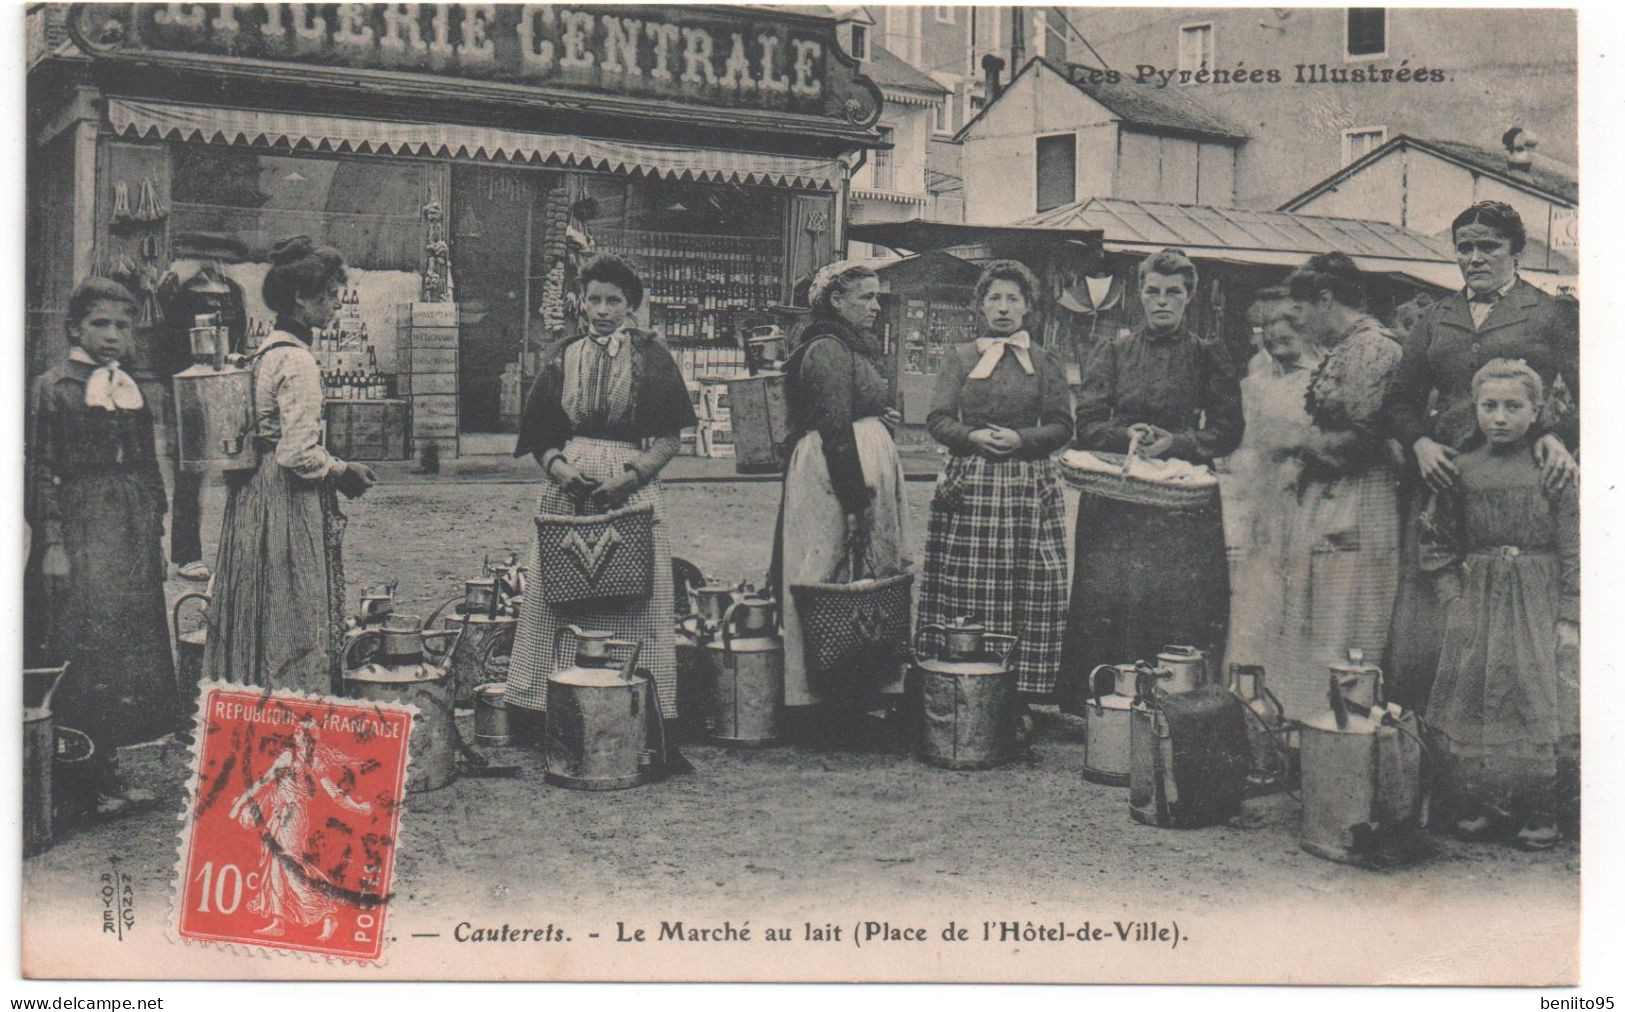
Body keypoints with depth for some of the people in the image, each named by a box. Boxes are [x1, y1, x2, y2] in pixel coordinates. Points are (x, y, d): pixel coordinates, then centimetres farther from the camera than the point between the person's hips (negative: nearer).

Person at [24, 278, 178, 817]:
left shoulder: (133, 389, 14)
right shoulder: (53, 388, -3)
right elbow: (41, 470, -8)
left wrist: (156, 533, 13)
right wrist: (51, 543, -15)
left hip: (133, 533, 6)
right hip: (80, 531, -6)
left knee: (132, 645, 7)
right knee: (84, 642, -7)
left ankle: (108, 772, 16)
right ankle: (88, 783, -1)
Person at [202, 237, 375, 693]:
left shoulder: (265, 351, 13)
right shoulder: (297, 361, -17)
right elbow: (299, 454, -22)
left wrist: (336, 469, 16)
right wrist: (343, 473, -6)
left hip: (254, 496, 10)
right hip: (291, 504, -10)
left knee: (257, 625, 14)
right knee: (297, 624, -3)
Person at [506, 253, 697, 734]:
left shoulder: (651, 359, 5)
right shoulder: (562, 357, 13)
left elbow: (671, 438, 1)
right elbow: (540, 438, 13)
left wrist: (630, 475, -12)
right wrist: (559, 467, -7)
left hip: (634, 491, -2)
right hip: (568, 491, 3)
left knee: (634, 600, -5)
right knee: (558, 598, -1)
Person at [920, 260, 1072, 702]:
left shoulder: (1044, 362, 12)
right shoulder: (961, 357, 12)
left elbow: (1062, 426, 6)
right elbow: (938, 420, 6)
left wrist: (1020, 439, -12)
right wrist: (974, 436, -13)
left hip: (1029, 488, 0)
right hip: (968, 485, 0)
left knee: (1028, 593, -3)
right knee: (962, 593, -4)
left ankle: (1023, 694, 2)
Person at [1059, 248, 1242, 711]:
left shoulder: (1209, 356, 9)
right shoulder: (1112, 352, 11)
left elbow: (1227, 430, 2)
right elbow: (1087, 425, 4)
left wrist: (1175, 442, -13)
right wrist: (1127, 435, -14)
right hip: (1116, 502, 1)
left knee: (1181, 603, -6)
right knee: (1108, 599, -7)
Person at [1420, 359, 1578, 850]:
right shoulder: (1460, 468, 3)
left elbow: (1573, 547, -1)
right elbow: (1438, 542, 8)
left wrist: (1569, 617, -6)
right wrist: (1453, 598, -1)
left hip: (1538, 603, -2)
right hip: (1476, 601, 2)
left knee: (1536, 696, -4)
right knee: (1471, 696, 2)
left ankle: (1537, 810, 8)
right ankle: (1473, 805, 14)